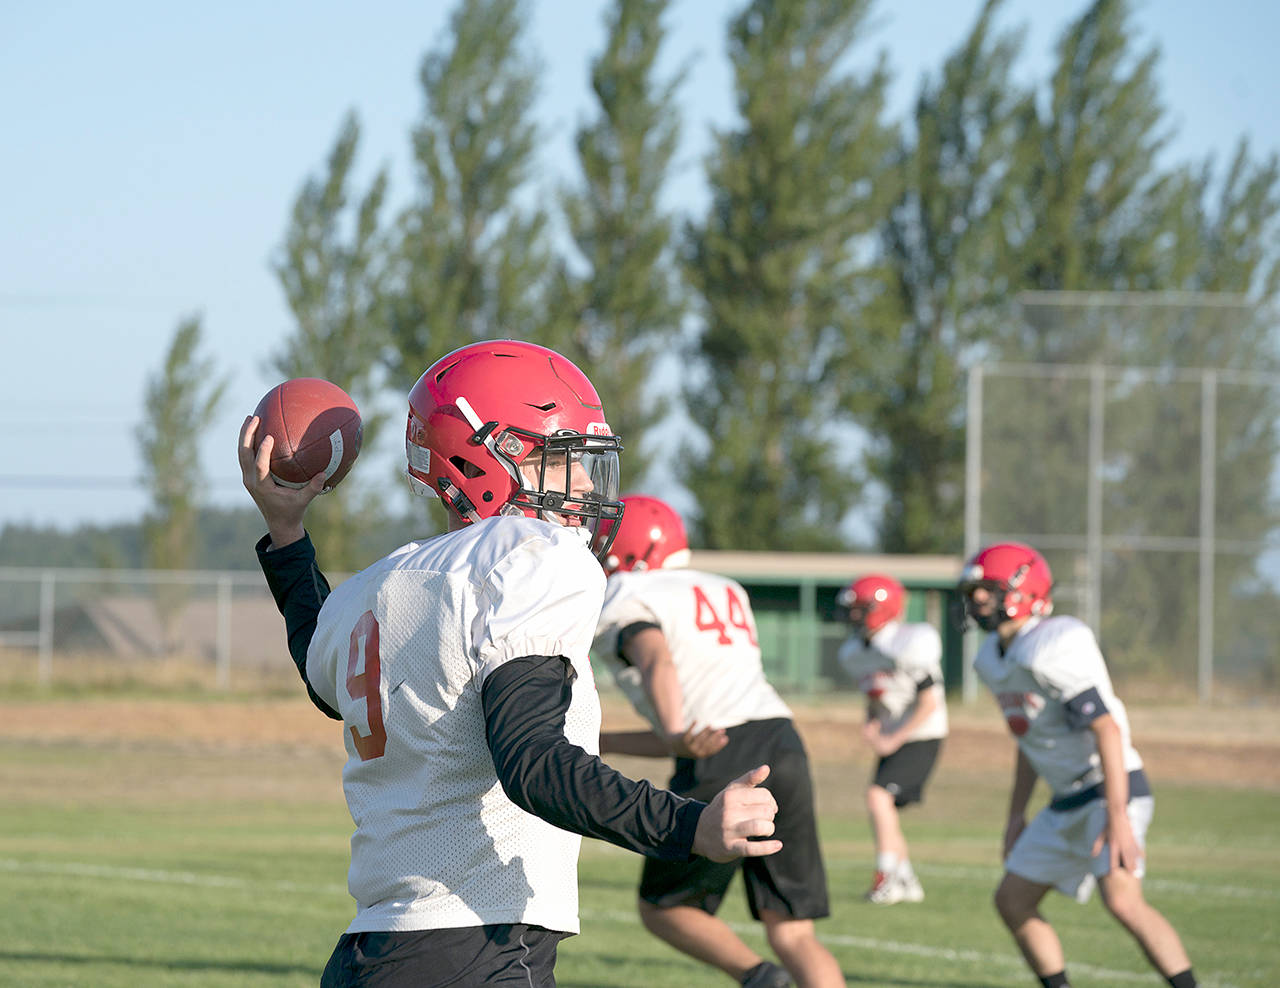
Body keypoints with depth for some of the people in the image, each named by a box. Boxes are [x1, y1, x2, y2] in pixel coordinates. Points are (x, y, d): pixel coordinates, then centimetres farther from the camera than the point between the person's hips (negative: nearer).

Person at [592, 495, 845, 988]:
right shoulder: (723, 592, 29)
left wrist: (676, 737, -37)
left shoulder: (623, 602, 6)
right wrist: (598, 744, 34)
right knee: (792, 934, 7)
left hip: (720, 764, -6)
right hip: (784, 747, 6)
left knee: (663, 908, 15)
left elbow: (658, 661, -19)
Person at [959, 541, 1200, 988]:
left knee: (1122, 901, -26)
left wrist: (1117, 819, -30)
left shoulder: (1054, 649, -20)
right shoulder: (993, 659, 11)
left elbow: (1107, 730, -25)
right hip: (1068, 802, 10)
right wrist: (1016, 815, 23)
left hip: (1112, 789, -10)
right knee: (1013, 900, 10)